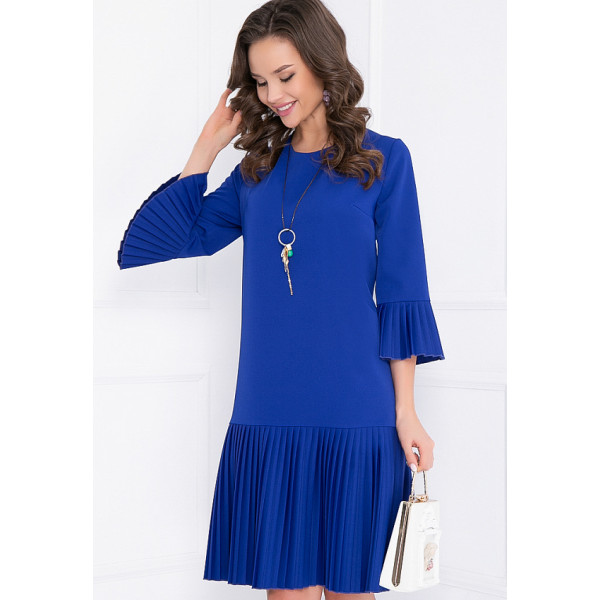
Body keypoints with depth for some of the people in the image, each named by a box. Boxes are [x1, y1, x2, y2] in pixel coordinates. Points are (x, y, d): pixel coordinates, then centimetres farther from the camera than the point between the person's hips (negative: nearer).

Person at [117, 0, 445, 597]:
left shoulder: (382, 160, 2)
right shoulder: (257, 169, 11)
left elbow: (401, 296, 0)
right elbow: (153, 245, 10)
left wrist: (406, 413, -4)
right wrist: (207, 147, 7)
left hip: (356, 414, -3)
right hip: (269, 415, 3)